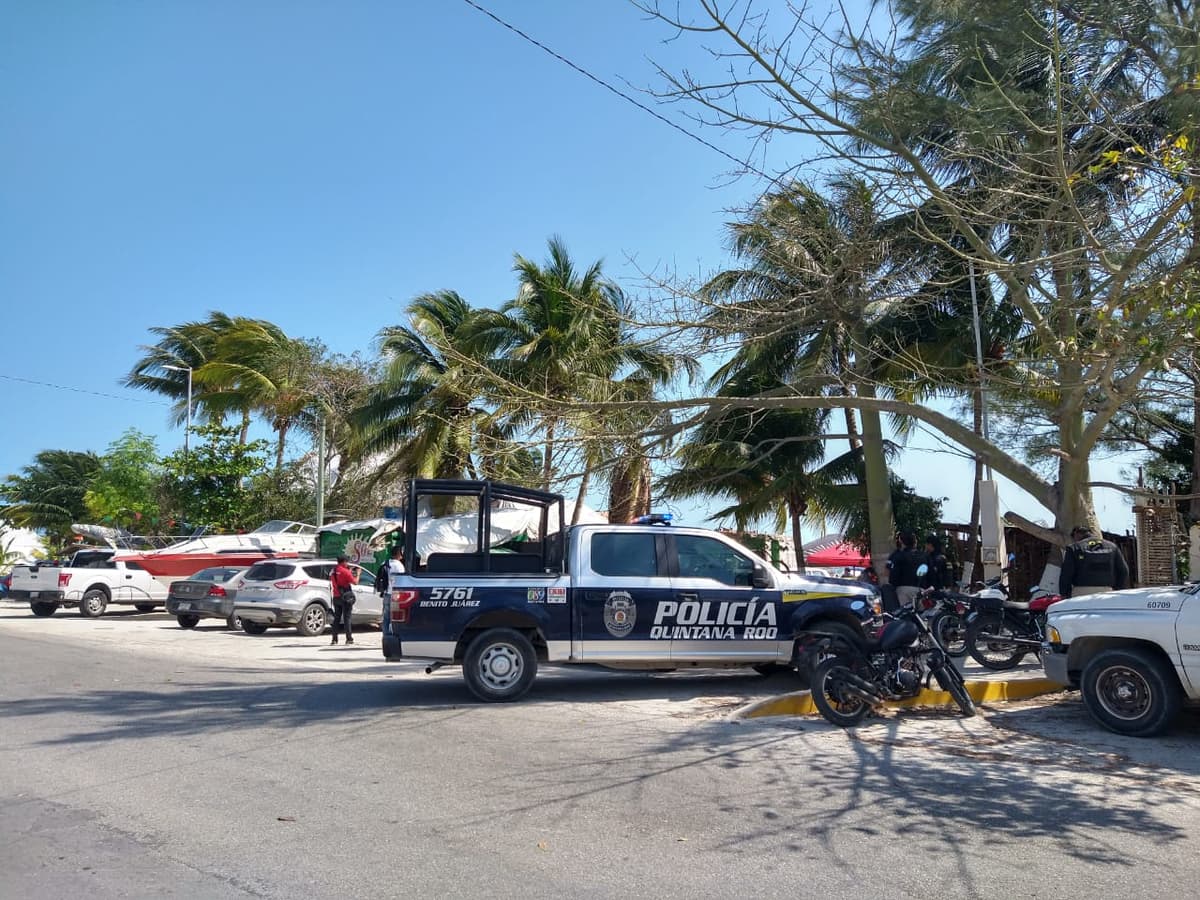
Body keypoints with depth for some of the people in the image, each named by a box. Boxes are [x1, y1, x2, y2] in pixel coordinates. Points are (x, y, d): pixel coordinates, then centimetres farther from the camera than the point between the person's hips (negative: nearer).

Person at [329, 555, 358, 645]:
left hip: (336, 597, 6)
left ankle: (334, 639, 11)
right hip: (345, 597, -6)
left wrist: (350, 572, 19)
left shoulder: (333, 571, 7)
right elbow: (355, 582, -12)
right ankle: (349, 638, -2)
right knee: (347, 618, -2)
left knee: (336, 618, 12)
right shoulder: (345, 571, -14)